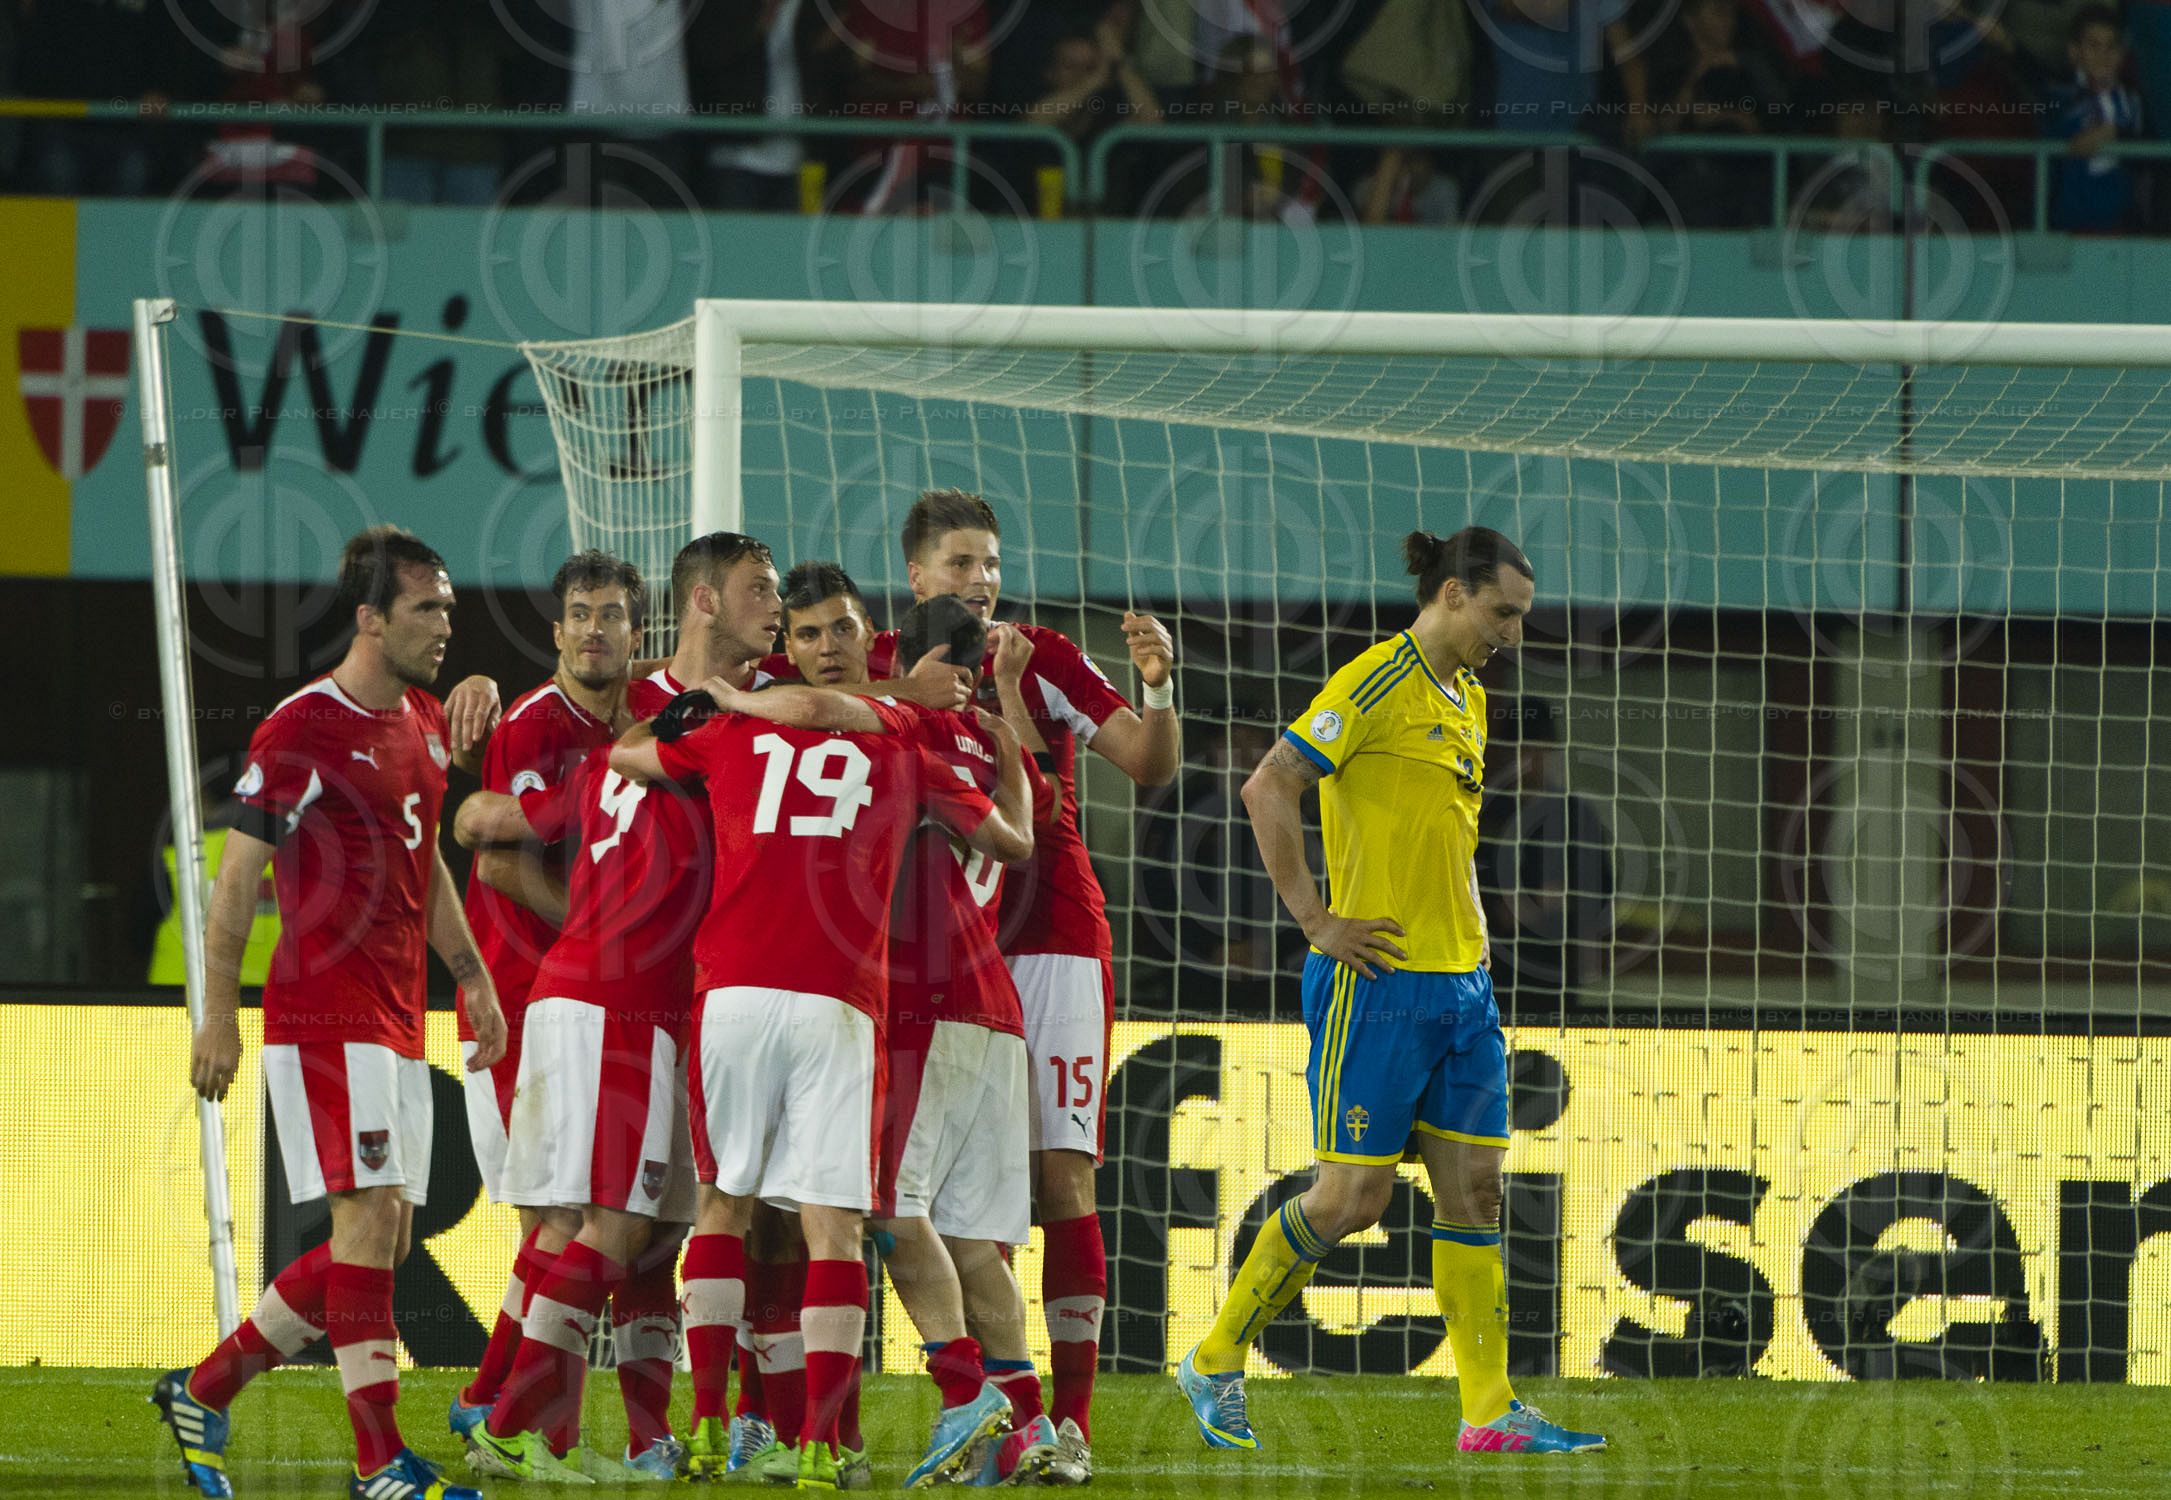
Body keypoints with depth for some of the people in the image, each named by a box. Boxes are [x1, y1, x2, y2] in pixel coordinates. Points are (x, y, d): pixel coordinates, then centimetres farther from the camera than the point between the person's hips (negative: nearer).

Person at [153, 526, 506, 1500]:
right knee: (371, 1219, -13)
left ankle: (205, 1390, 21)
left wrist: (471, 974, 20)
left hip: (396, 1023, 9)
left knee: (379, 1243, 9)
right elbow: (236, 879, -10)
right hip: (324, 1013, -9)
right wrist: (219, 1013, -13)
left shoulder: (425, 723, 14)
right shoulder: (300, 734, -11)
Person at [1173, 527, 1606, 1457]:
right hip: (1379, 983, -8)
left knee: (1475, 1189, 4)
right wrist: (1316, 920, -17)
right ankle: (1215, 1363, 8)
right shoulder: (1376, 685, -11)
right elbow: (1269, 789, -17)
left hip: (1462, 984, 8)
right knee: (1353, 1194, -6)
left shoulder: (1467, 701, 16)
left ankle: (1490, 1413, 4)